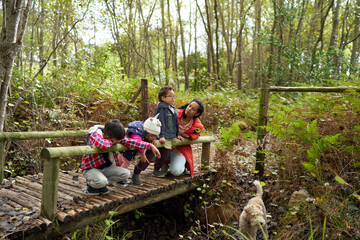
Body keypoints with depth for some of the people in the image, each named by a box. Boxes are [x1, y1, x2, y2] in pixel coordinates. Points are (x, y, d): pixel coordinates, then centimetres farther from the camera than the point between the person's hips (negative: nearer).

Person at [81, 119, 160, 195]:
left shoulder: (114, 137, -5)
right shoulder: (94, 135, -24)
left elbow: (130, 142, -4)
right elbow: (103, 145, -46)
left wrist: (151, 146, -7)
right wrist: (111, 141, -24)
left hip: (105, 168, 7)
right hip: (90, 168, -6)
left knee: (126, 173, -14)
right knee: (101, 181, -37)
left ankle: (100, 185, -3)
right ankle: (90, 184, -1)